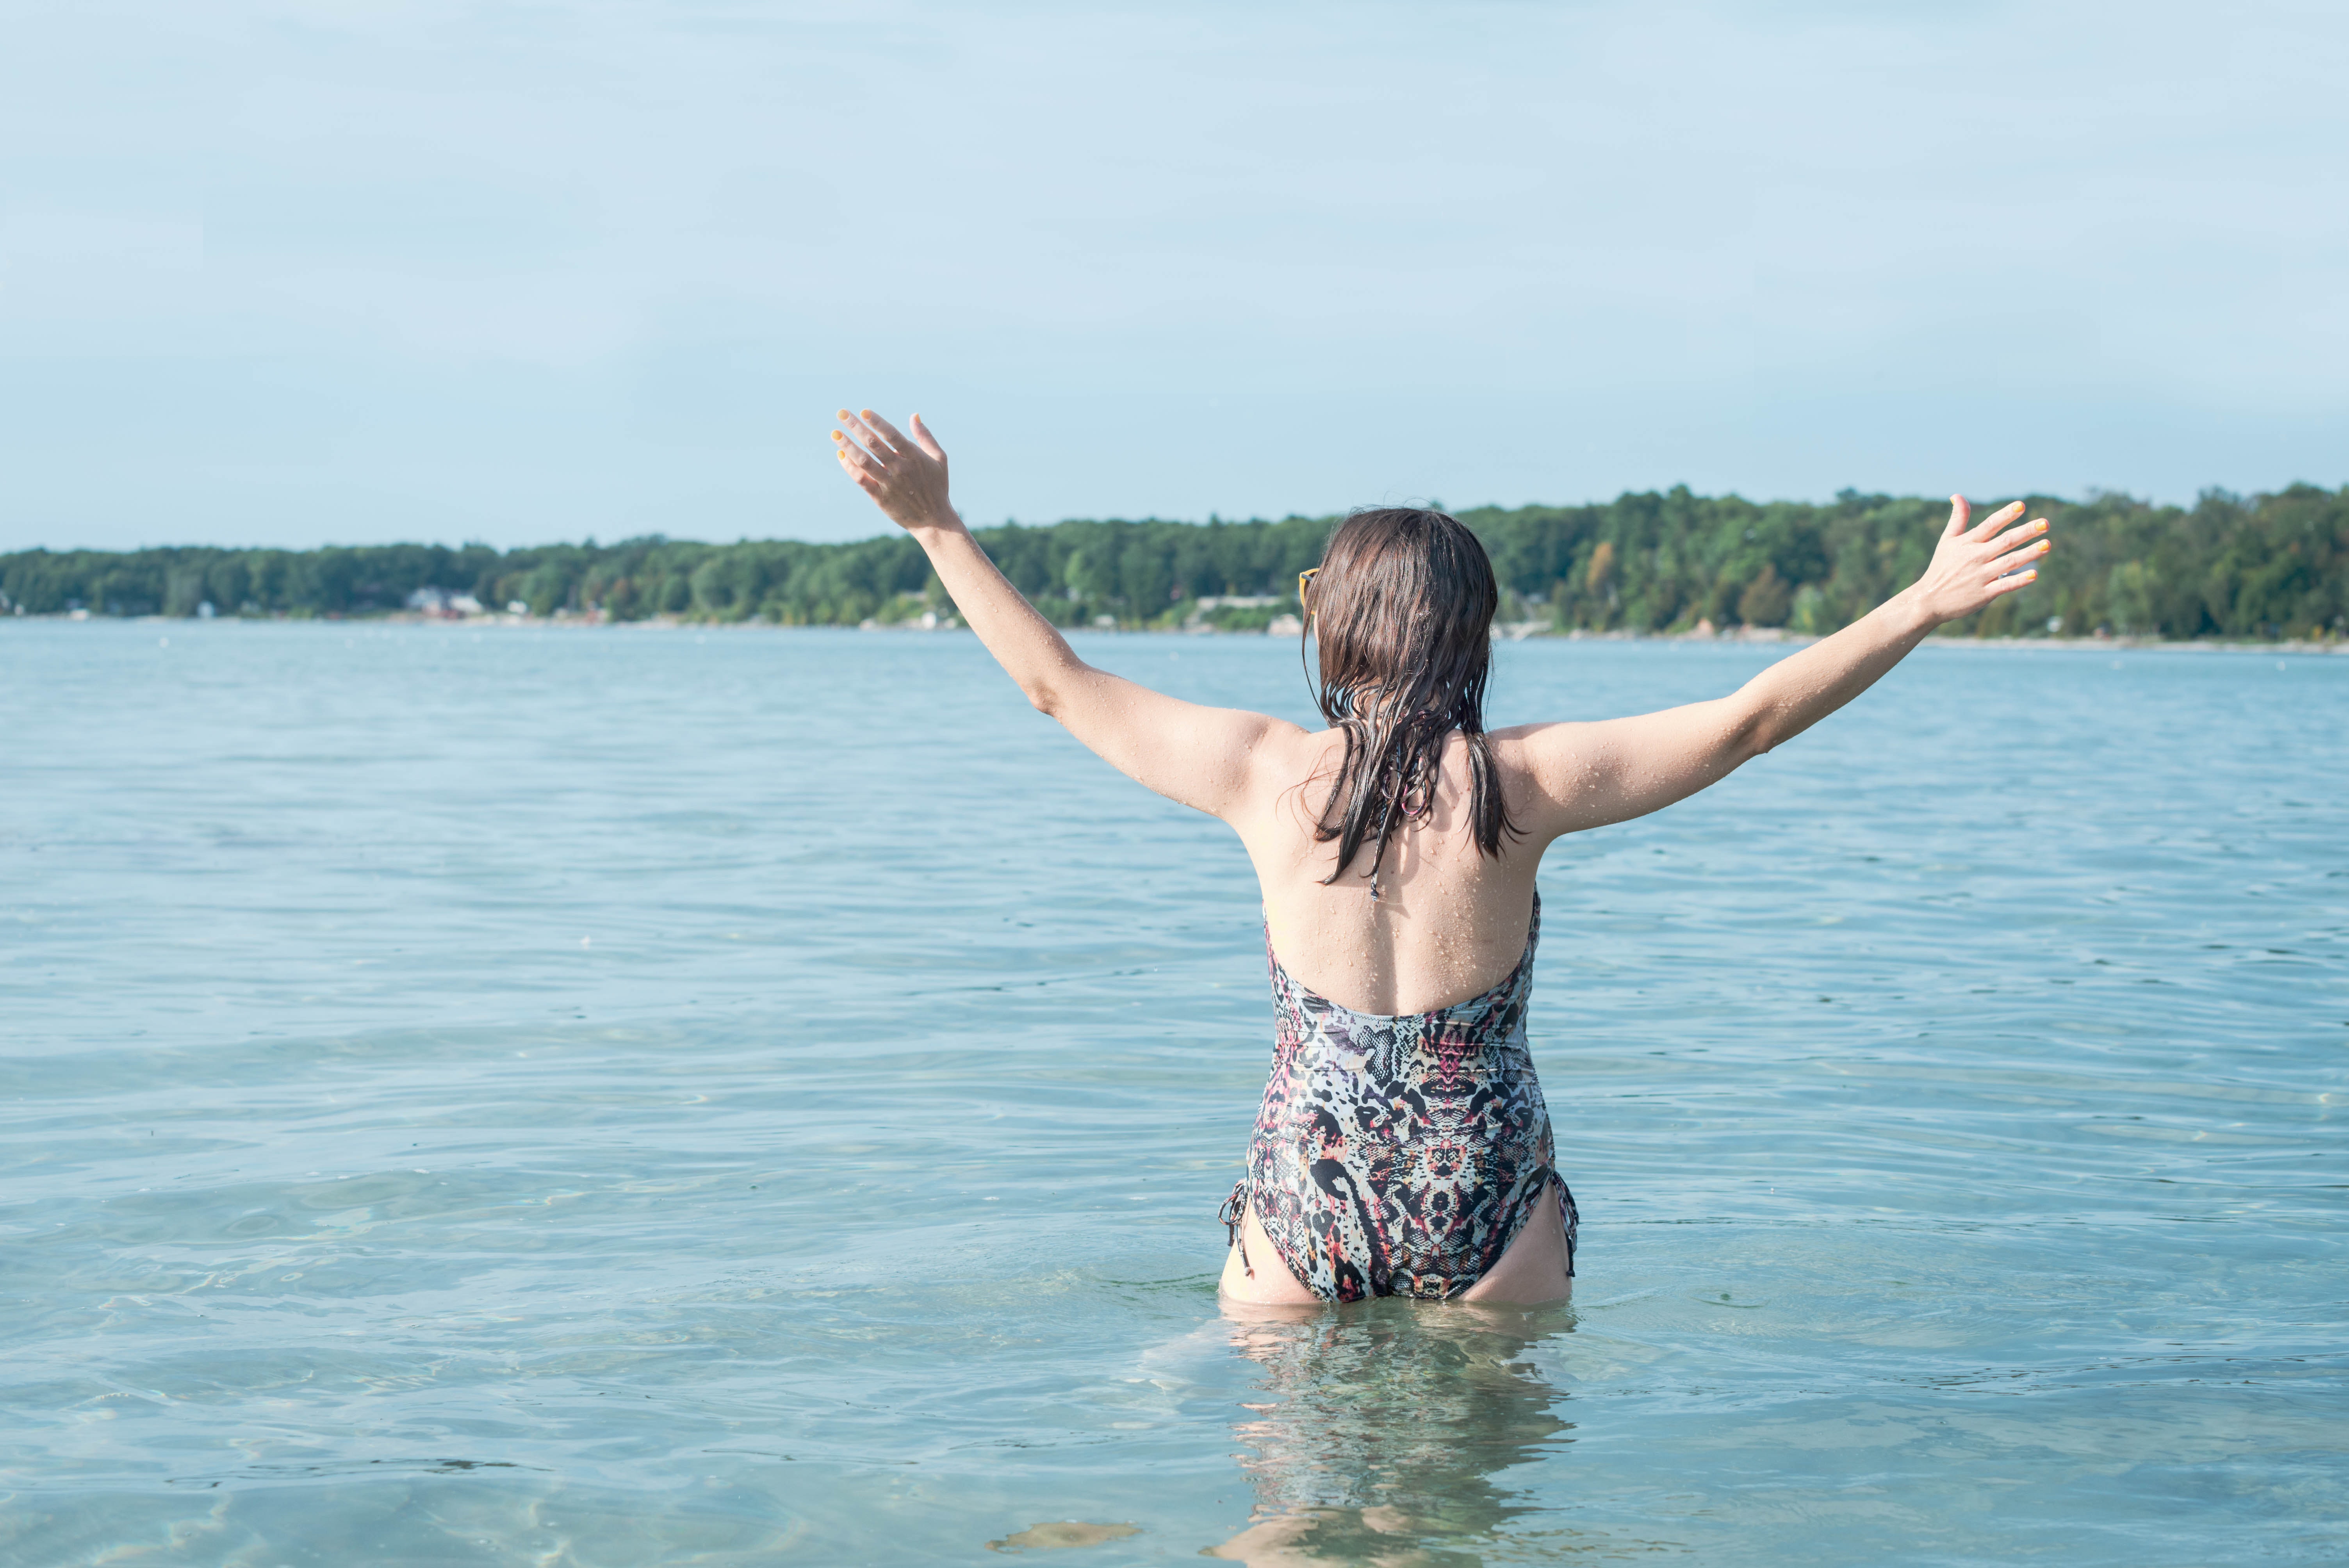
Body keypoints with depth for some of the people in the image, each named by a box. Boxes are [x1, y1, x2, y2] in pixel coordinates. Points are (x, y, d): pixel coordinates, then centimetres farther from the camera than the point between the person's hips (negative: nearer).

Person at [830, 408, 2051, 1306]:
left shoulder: (1267, 772, -6)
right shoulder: (1521, 782, -9)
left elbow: (1058, 685, 4)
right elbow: (1752, 717, -7)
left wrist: (936, 526, 11)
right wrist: (1927, 604, -1)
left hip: (1303, 1194, 1)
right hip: (1487, 1202, 0)